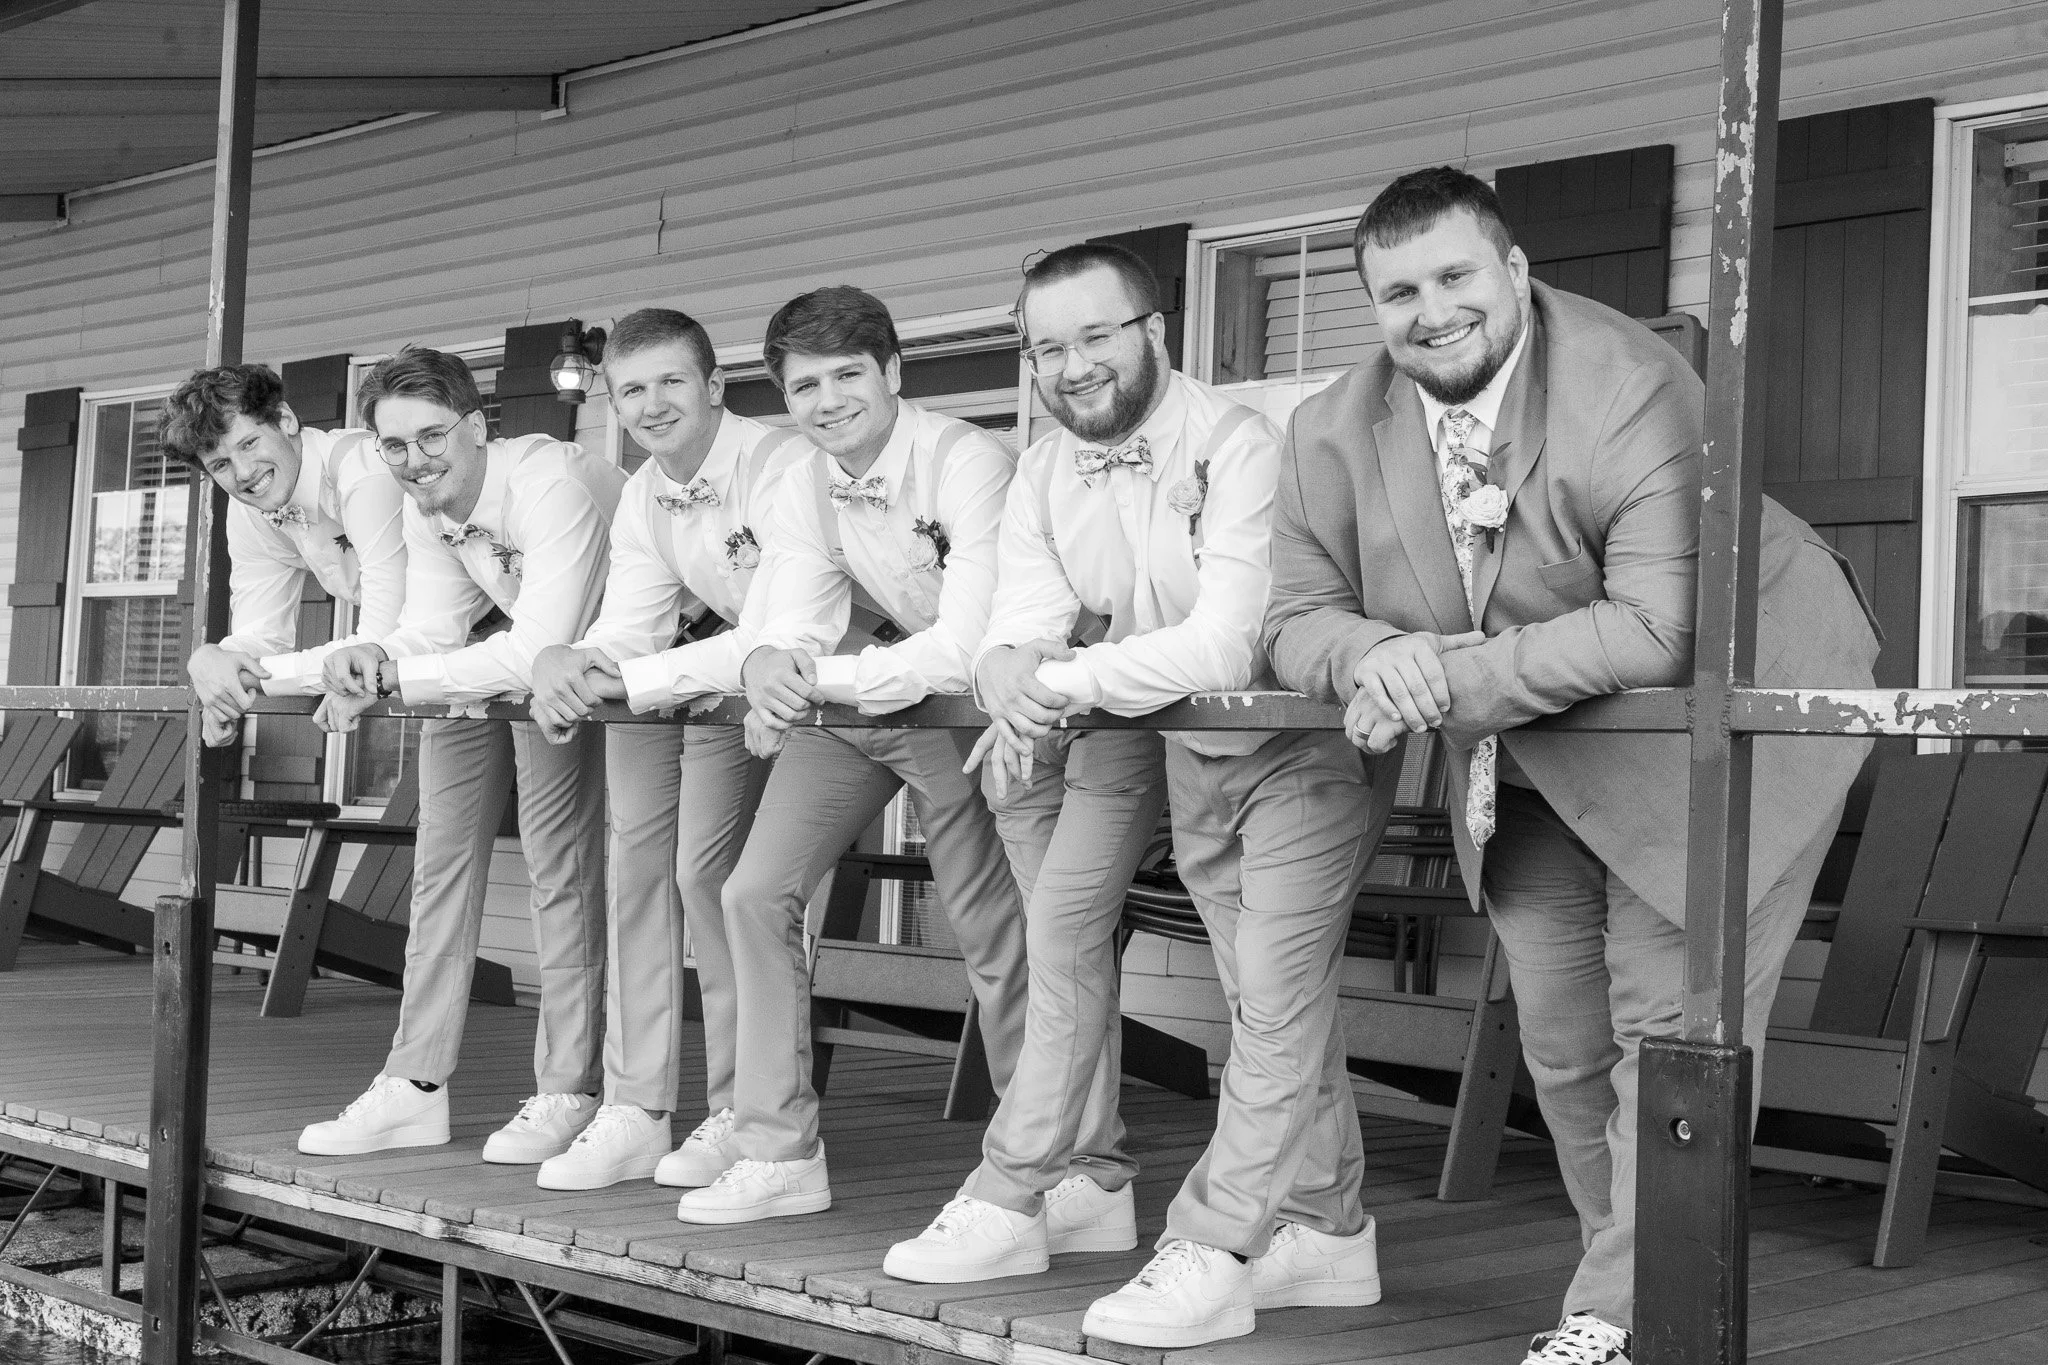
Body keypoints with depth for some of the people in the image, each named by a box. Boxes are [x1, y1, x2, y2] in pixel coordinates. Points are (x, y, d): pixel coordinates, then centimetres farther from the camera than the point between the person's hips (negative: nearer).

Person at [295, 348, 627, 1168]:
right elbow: (433, 630, -8)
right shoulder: (425, 508, -6)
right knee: (443, 847, 7)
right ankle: (416, 1087, 16)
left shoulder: (550, 483, -33)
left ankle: (568, 1095, -4)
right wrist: (371, 660, -31)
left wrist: (391, 679, -36)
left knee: (560, 854, -15)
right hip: (496, 660, 8)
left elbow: (539, 654, -39)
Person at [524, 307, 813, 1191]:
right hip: (677, 681, 8)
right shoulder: (642, 498, 2)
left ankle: (741, 1116, -3)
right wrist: (565, 662, -30)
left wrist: (634, 678, -38)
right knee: (633, 863, 0)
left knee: (707, 870, -19)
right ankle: (634, 1112, 10)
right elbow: (629, 629, -5)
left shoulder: (780, 467, -25)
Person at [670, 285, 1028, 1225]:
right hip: (850, 697, 6)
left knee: (993, 936, -7)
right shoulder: (803, 489, -2)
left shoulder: (968, 464, -24)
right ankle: (777, 1152, 8)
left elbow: (963, 653, -31)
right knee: (756, 893, -2)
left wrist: (815, 680, -31)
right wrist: (767, 663, -34)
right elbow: (789, 627, -10)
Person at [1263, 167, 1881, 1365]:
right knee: (1561, 1039, 10)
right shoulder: (1335, 434, -8)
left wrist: (1454, 681, -36)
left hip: (1713, 723, -6)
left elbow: (1655, 630, -35)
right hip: (1531, 771, 6)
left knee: (1672, 1012, -8)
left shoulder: (1634, 392, -27)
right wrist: (1375, 656, -28)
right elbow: (1300, 619, -3)